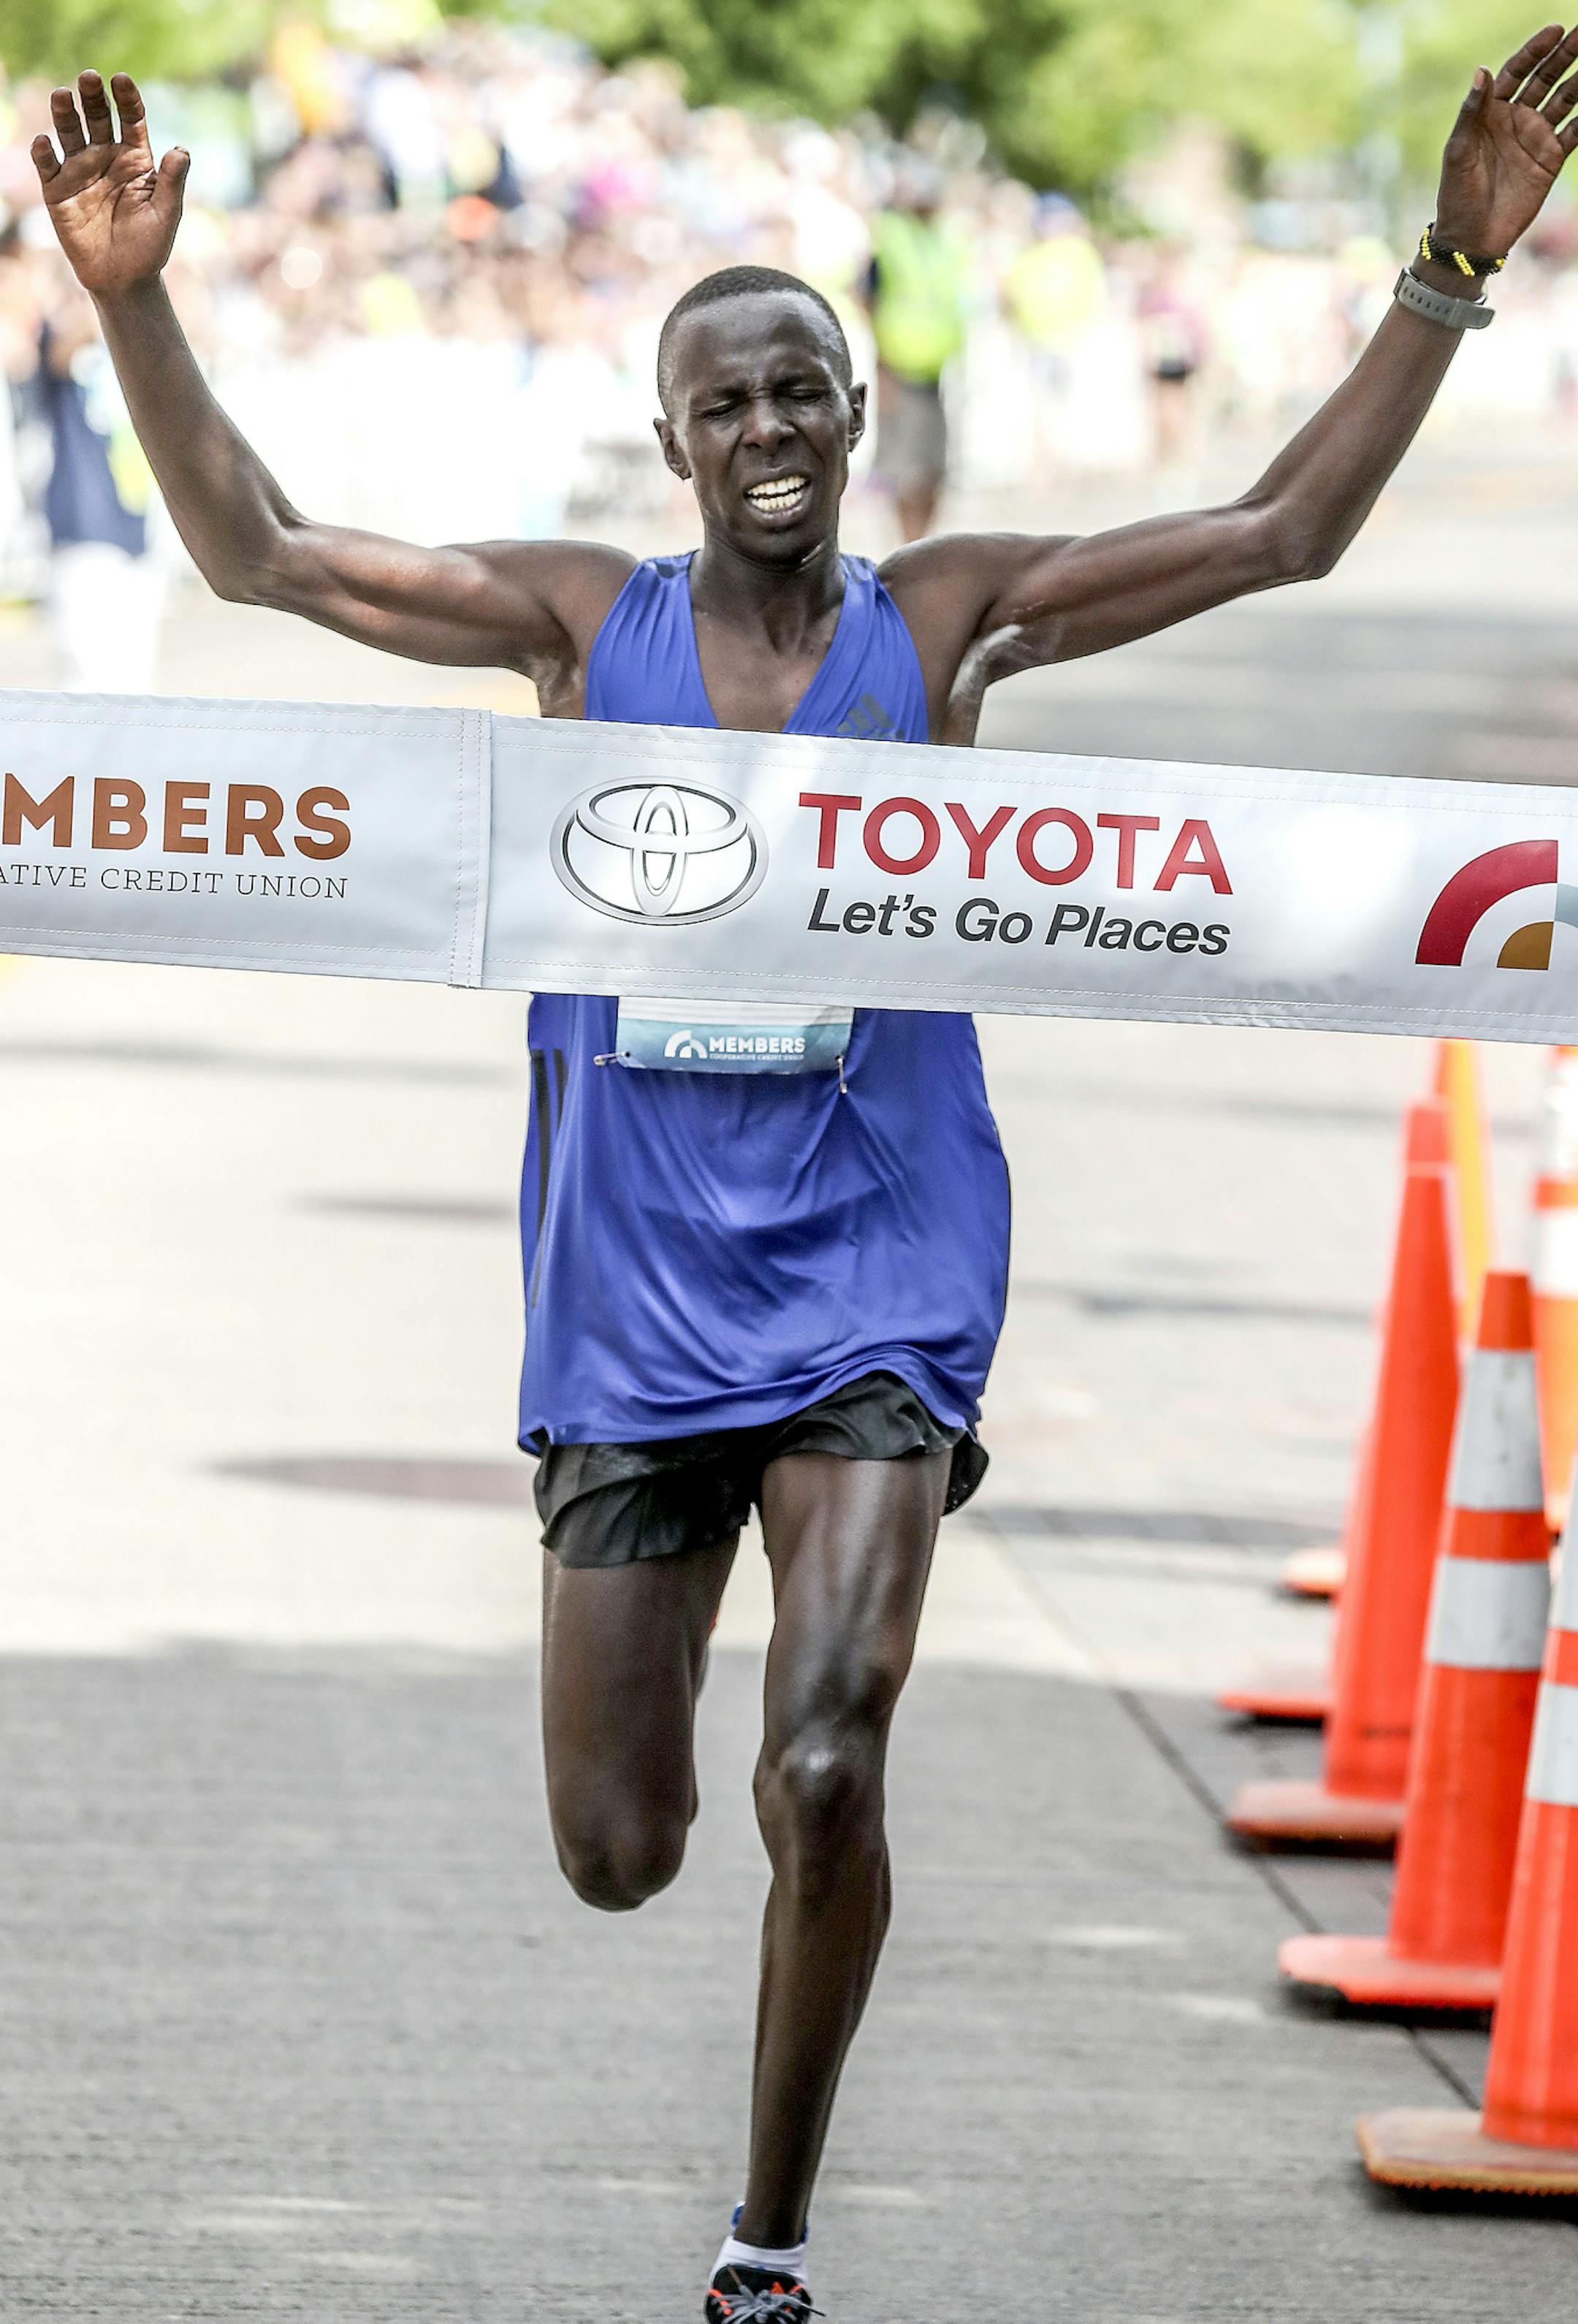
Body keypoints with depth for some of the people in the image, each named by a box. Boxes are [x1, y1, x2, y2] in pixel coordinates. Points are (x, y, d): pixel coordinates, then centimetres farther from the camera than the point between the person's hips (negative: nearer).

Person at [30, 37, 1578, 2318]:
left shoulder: (942, 616, 2)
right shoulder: (585, 620, 3)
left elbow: (1282, 533, 2)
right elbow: (259, 553, 3)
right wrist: (136, 304, -9)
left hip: (874, 1291, -1)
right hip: (634, 1298, 1)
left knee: (824, 1783, -19)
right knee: (616, 1855, 4)